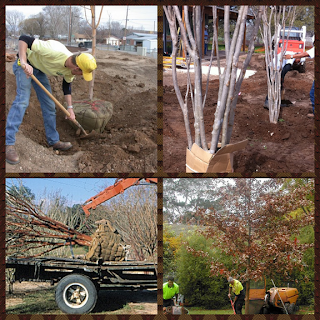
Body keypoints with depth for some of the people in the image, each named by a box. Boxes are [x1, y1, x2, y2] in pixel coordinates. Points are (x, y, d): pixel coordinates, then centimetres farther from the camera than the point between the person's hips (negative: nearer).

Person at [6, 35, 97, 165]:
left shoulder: (70, 70, -13)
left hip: (40, 70, 8)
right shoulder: (54, 51, -39)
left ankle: (53, 141, 20)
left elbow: (67, 86, 7)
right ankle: (8, 144, -19)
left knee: (49, 105, 7)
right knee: (22, 101, -20)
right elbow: (24, 39, -38)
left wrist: (69, 108, 3)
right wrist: (23, 62, -49)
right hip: (26, 65, -8)